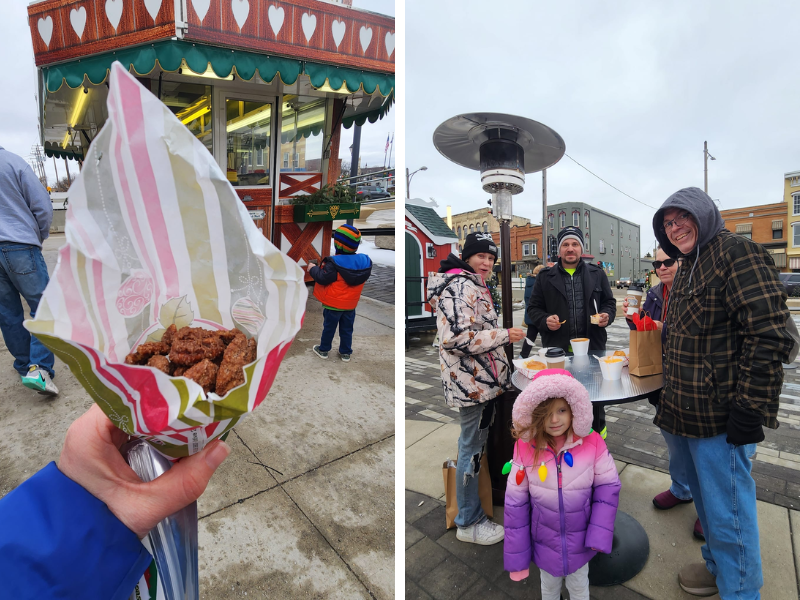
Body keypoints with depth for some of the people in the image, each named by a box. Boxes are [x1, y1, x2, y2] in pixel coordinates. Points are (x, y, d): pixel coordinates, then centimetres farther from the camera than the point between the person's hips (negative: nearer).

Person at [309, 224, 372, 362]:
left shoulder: (334, 263, -25)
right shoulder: (365, 261, -8)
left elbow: (322, 278, -20)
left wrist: (313, 269, -2)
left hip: (333, 304, -4)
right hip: (350, 304, 4)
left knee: (329, 328, 14)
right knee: (347, 329, 18)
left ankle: (323, 350, 30)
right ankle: (346, 353, 28)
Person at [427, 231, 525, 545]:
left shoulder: (471, 285, 16)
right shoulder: (460, 287, -19)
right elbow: (457, 339, -28)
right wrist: (505, 335, -21)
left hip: (477, 379, 11)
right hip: (472, 381, -11)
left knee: (473, 442, 24)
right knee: (472, 448, 2)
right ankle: (469, 522, 21)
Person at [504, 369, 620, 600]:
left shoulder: (592, 442, -22)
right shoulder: (525, 447, -23)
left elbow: (609, 485, -9)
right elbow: (515, 502, -15)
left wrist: (599, 534, -14)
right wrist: (516, 554, -10)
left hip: (580, 541, 0)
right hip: (544, 542, 0)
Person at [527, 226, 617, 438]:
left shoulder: (597, 274, 9)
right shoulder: (545, 277, 3)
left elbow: (609, 302, 15)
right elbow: (534, 308, 5)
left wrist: (607, 316, -7)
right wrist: (545, 320, -15)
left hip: (592, 346, 2)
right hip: (557, 348, -1)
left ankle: (597, 432, 40)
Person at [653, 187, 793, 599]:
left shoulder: (737, 253, -13)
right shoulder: (686, 268, 15)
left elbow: (769, 338, -20)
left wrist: (749, 408, -22)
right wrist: (669, 392, 20)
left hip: (720, 418, -9)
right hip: (685, 411, 9)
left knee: (726, 510, 5)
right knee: (704, 496, 23)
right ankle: (716, 564, 43)